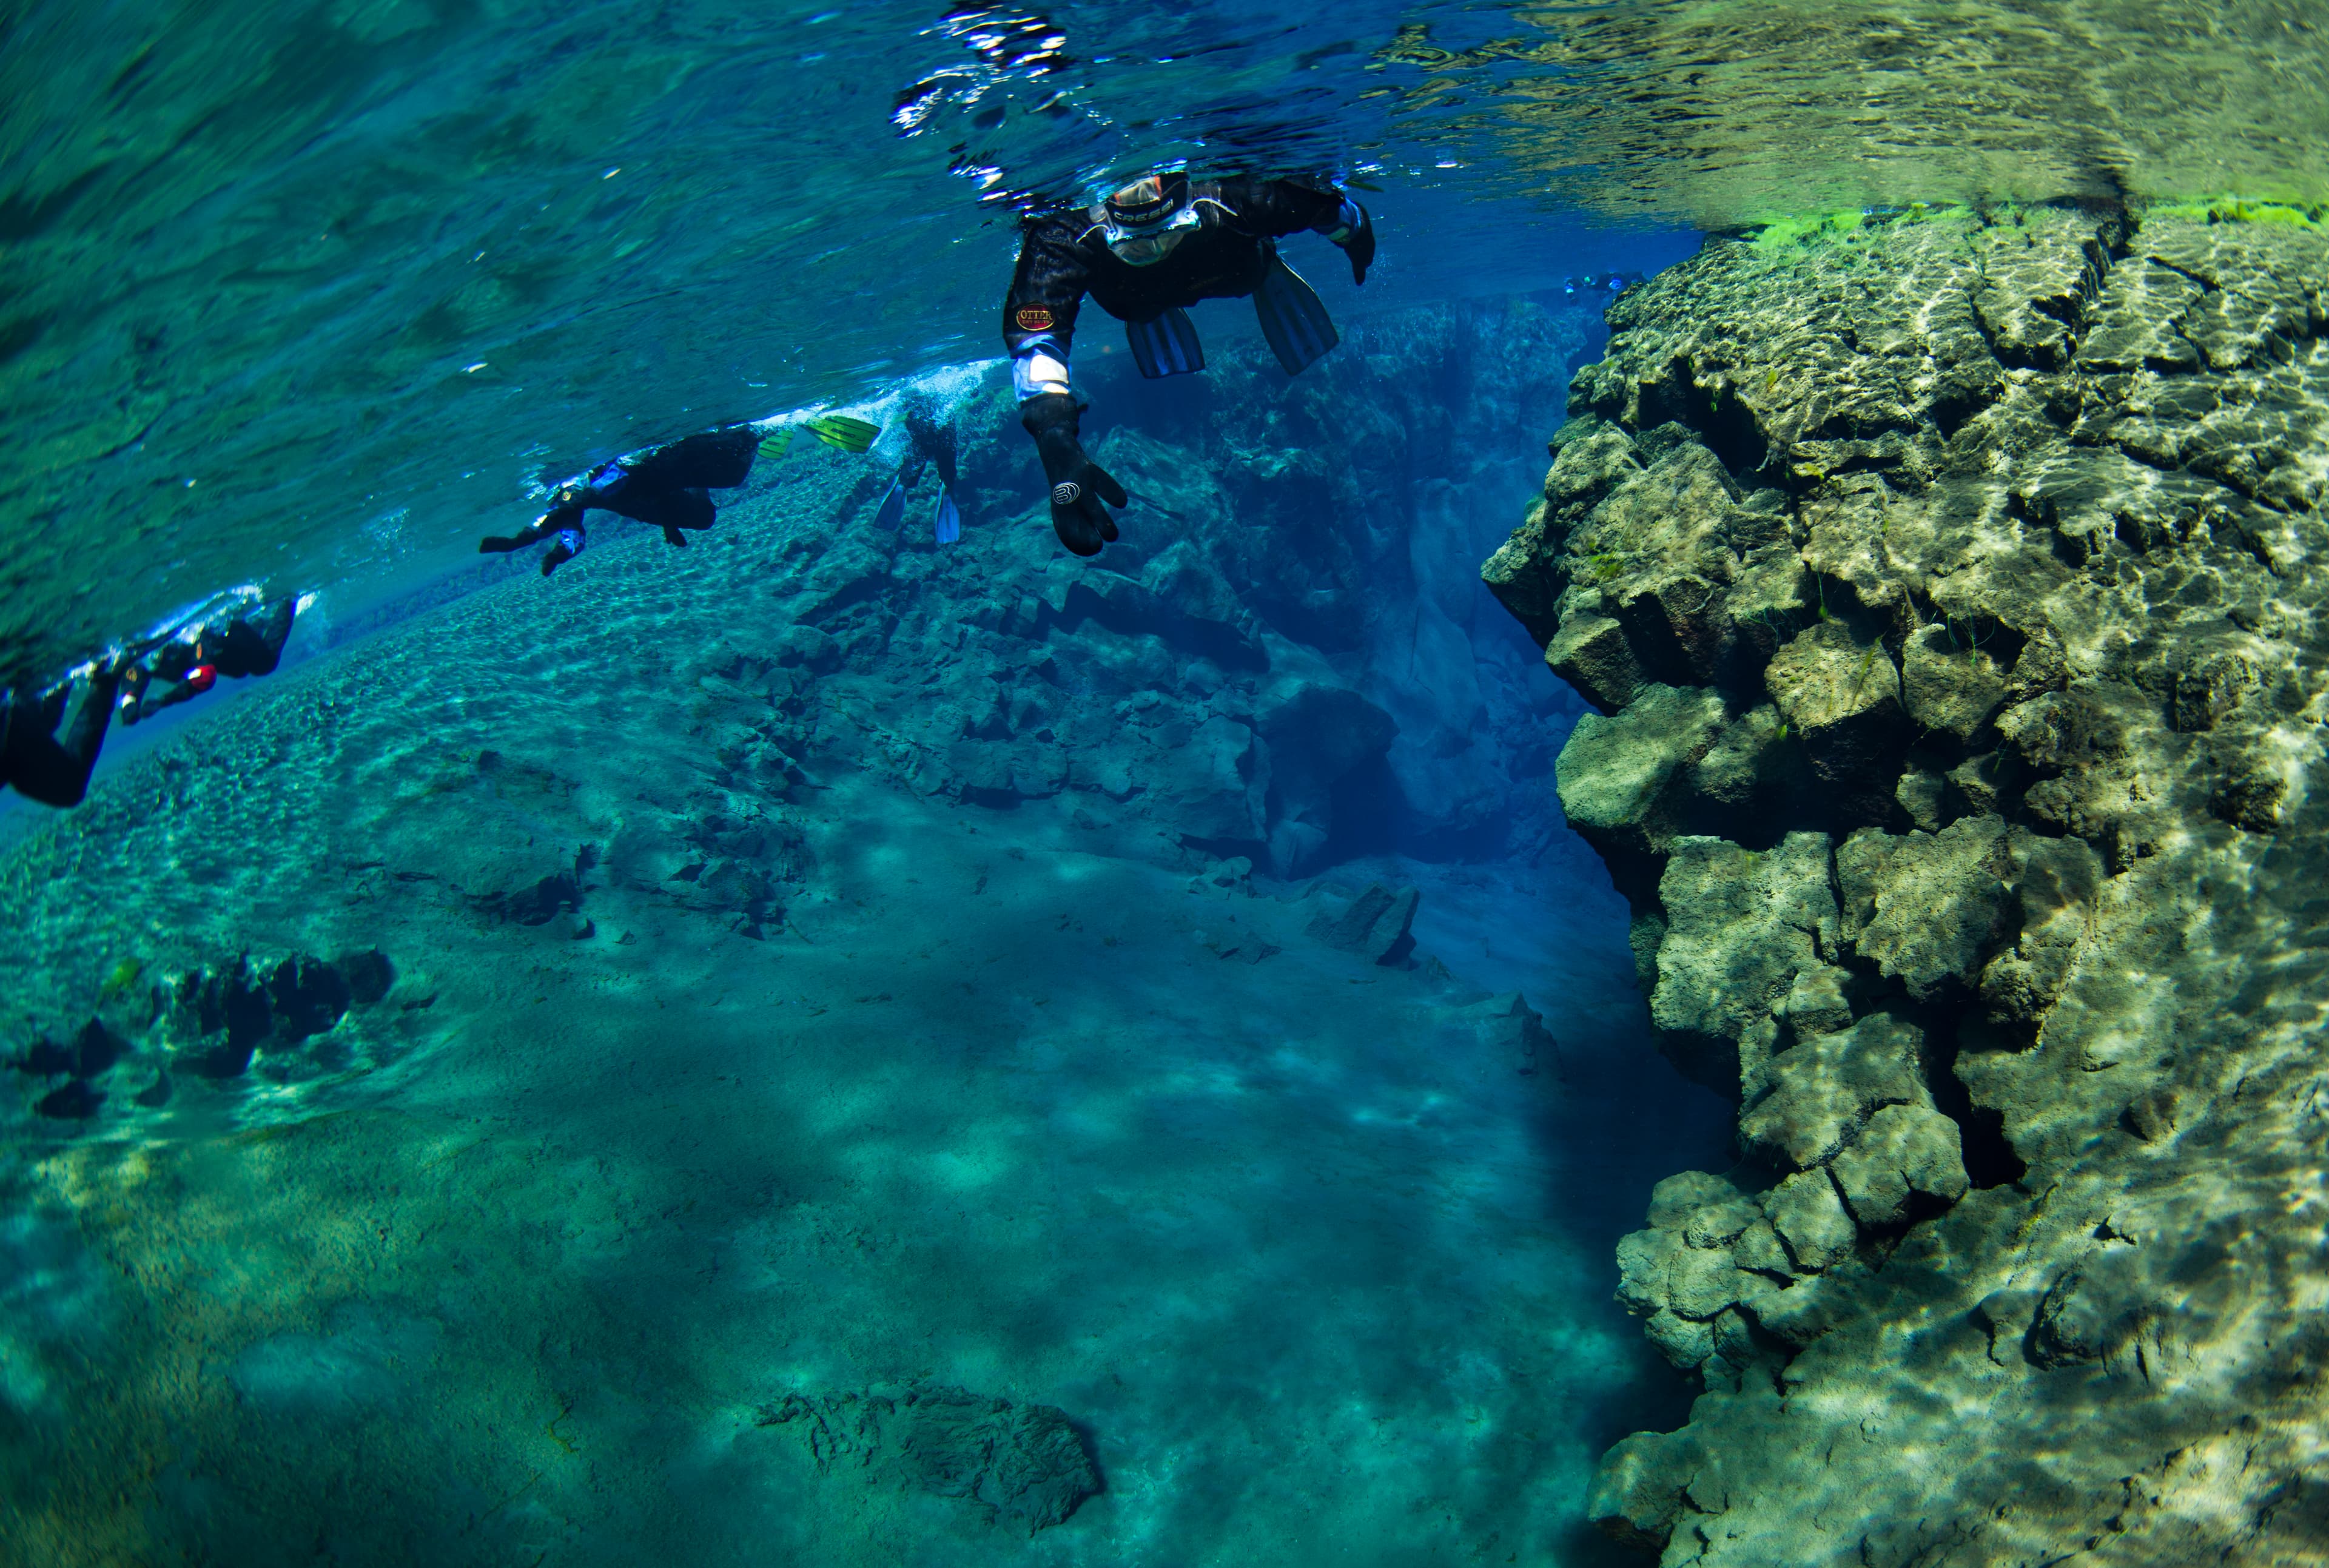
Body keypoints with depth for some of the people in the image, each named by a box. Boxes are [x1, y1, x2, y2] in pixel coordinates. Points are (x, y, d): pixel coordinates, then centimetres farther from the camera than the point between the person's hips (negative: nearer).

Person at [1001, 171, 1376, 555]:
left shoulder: (1230, 198, -48)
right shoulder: (1065, 239, -50)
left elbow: (1326, 204, -29)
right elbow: (1035, 336, -57)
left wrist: (1356, 238, -5)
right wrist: (1057, 445, -73)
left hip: (1246, 267, 1)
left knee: (1306, 351, 21)